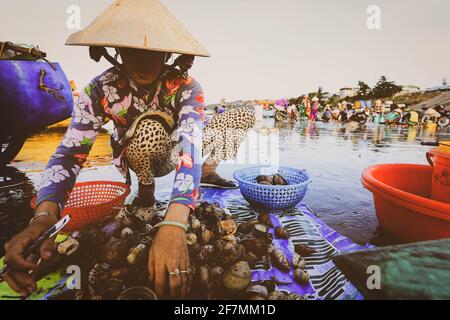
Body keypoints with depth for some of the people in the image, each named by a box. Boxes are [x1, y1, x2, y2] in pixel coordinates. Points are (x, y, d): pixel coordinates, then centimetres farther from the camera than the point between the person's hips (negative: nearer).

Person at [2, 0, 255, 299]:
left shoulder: (185, 86, -28)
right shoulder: (100, 89, -24)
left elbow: (190, 147, -44)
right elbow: (69, 153, -28)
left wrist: (173, 224, -60)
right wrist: (44, 216, -48)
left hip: (174, 152, 1)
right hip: (137, 159, 0)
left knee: (246, 112, -12)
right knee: (151, 125, -38)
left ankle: (207, 171, 9)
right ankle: (146, 191, -7)